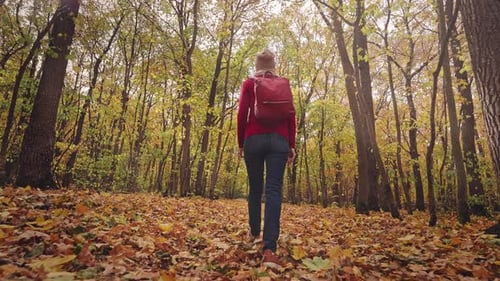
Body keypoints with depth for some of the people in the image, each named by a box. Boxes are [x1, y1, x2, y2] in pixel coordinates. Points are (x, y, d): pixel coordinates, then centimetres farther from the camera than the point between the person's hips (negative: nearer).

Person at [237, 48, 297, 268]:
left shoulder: (249, 84, 10)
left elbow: (242, 114, 1)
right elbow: (291, 116, 7)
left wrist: (241, 143, 8)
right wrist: (291, 145, 9)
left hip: (254, 139, 0)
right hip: (279, 140, 1)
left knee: (255, 188, 14)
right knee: (274, 190, -8)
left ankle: (254, 232, 30)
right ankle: (269, 249, -17)